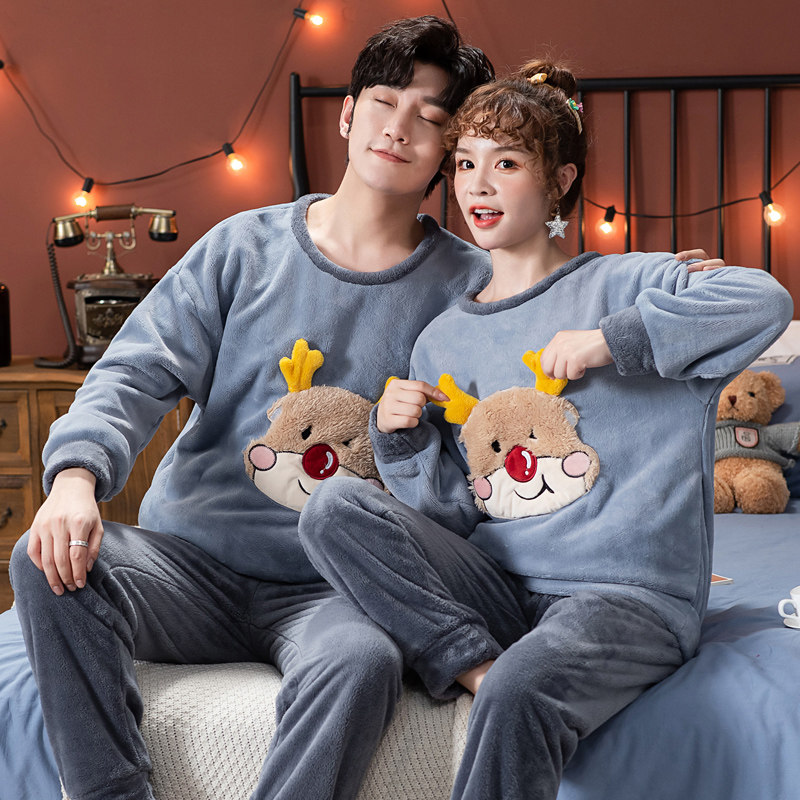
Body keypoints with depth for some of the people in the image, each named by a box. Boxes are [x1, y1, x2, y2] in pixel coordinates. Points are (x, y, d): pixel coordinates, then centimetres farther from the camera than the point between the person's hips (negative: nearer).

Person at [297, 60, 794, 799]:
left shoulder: (619, 284, 2)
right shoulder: (442, 341, 15)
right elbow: (446, 515, 12)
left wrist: (613, 339, -19)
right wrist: (403, 439, -6)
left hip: (627, 592, -5)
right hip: (495, 587, 6)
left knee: (522, 692, -37)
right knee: (334, 508, -16)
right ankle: (483, 668, -20)